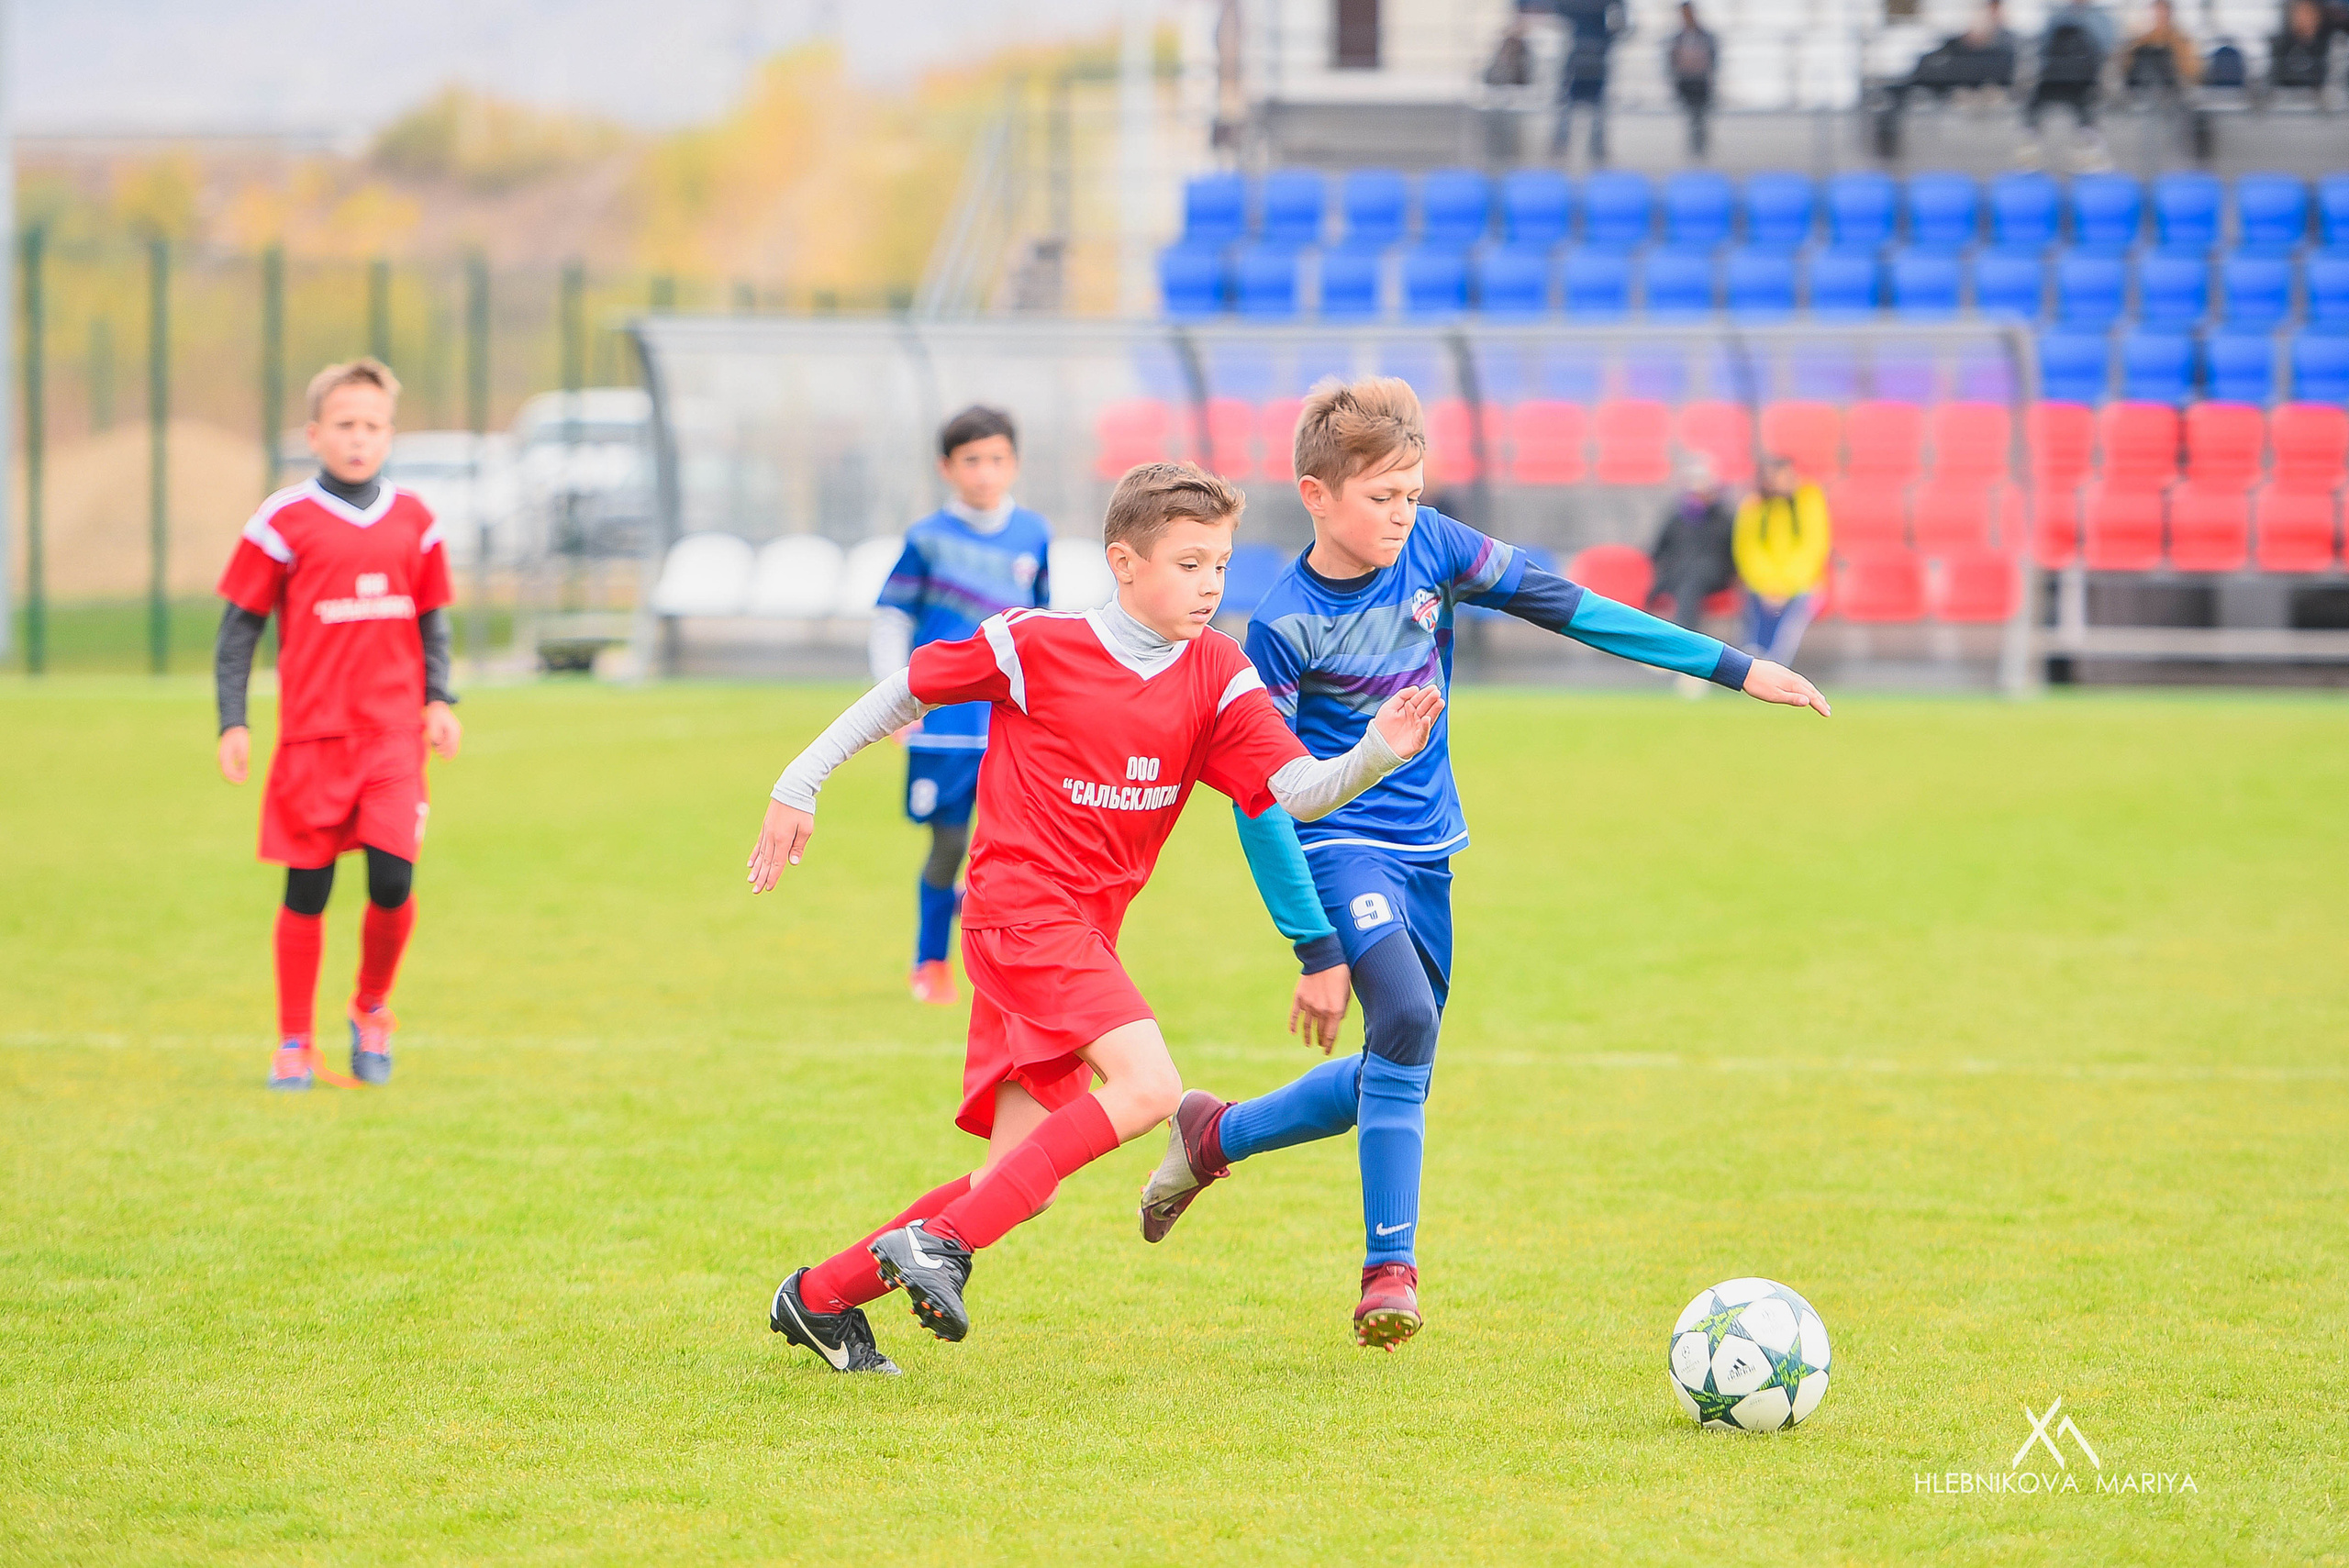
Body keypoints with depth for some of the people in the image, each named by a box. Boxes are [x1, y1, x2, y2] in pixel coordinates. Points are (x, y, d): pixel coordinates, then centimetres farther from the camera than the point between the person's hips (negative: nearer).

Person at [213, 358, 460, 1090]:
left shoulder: (413, 521, 9)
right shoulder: (284, 522, -1)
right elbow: (239, 625, 3)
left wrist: (439, 700, 6)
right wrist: (231, 721, -3)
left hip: (394, 734, 2)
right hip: (312, 734, -2)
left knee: (393, 880, -9)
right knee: (307, 890, 2)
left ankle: (371, 1010, 17)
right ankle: (294, 1043, 14)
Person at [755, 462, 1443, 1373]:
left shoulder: (1216, 674, 3)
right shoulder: (1035, 648, -8)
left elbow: (1296, 791, -8)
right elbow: (908, 690, 5)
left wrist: (1376, 756, -28)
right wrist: (800, 785, 7)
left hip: (1084, 936, 6)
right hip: (1021, 910, -6)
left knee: (1022, 1185, 4)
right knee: (1147, 1086, -26)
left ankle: (823, 1296, 16)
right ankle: (940, 1240, -23)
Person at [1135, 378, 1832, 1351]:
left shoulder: (1431, 549, -3)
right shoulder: (1285, 626, -16)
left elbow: (1564, 606, 0)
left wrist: (1734, 669, -2)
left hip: (1427, 850, 7)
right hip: (1341, 843, -7)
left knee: (1395, 1076, 10)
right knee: (1405, 1017, -29)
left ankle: (1212, 1136, 35)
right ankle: (1390, 1273, -21)